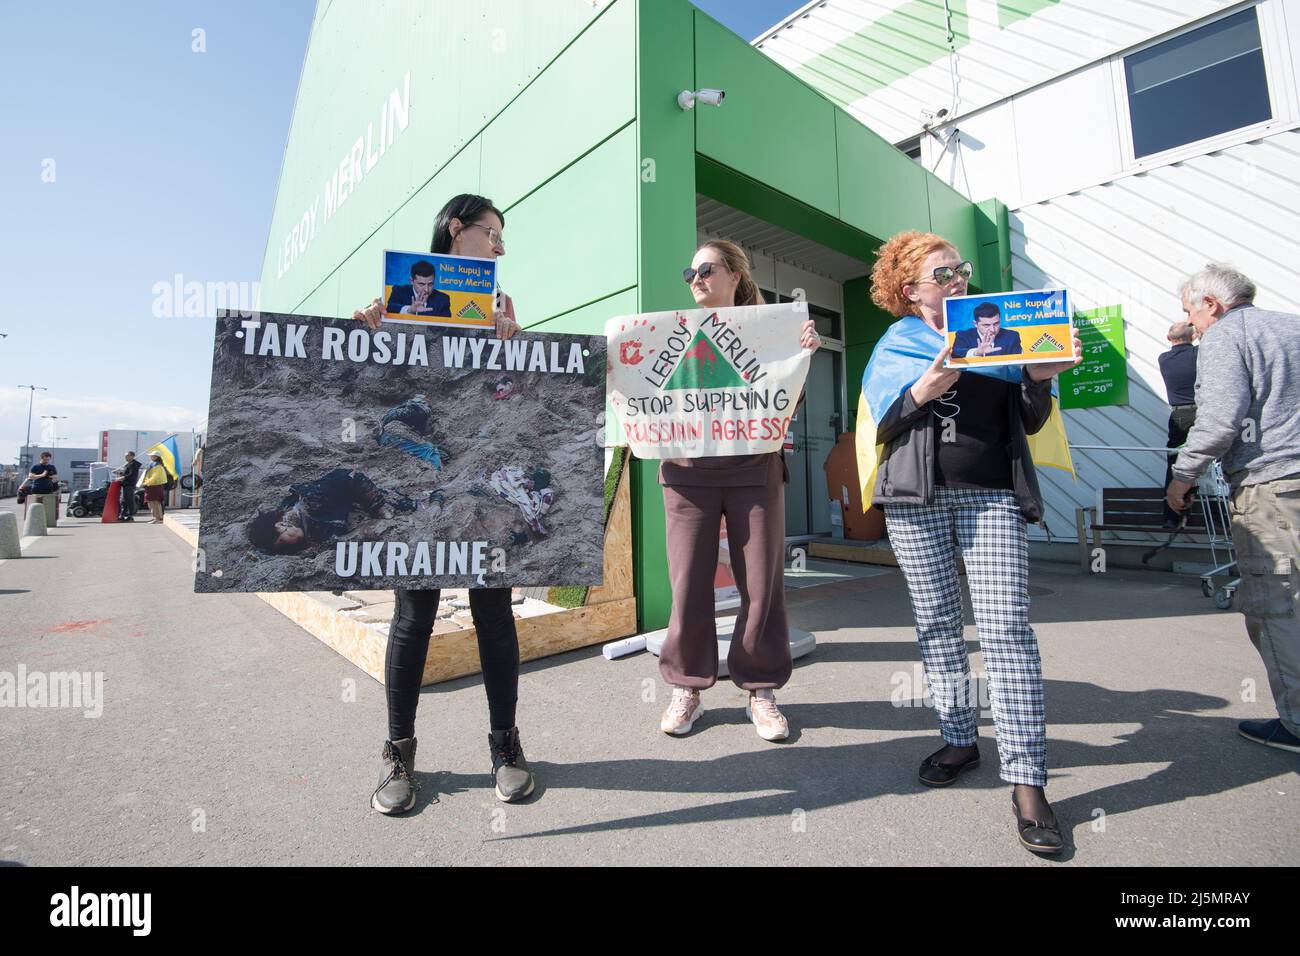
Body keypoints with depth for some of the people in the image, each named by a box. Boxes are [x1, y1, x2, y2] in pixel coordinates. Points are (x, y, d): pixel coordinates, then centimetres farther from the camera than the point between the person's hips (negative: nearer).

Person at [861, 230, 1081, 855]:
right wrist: (924, 390, -12)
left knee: (1006, 626, -9)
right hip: (916, 497, 0)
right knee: (935, 622, 5)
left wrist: (1039, 379, -6)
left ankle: (1026, 779, -3)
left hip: (992, 496, 0)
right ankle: (959, 740, 21)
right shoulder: (894, 346, 12)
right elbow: (881, 427, 3)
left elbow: (1030, 422, 12)